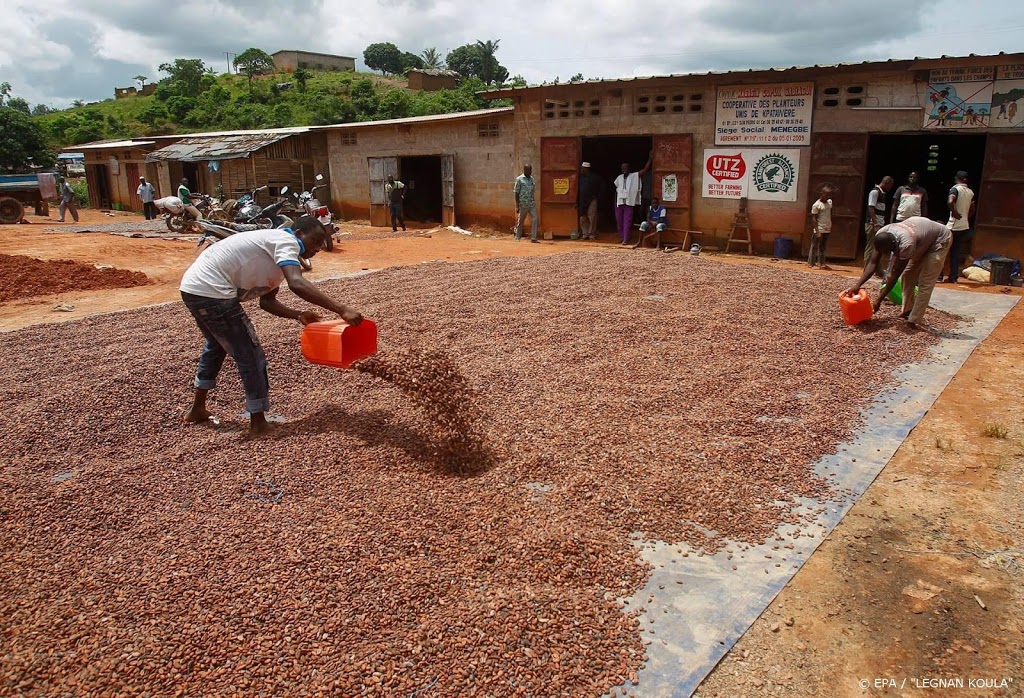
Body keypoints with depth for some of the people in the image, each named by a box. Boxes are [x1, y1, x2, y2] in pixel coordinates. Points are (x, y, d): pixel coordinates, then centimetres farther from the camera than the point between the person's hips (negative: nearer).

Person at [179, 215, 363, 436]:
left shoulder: (276, 252, 19)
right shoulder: (286, 241, -11)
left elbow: (267, 301, 18)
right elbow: (297, 284, -30)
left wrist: (299, 315, 4)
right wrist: (341, 309, -35)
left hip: (192, 288, 11)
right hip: (211, 291, -11)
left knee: (216, 345, 31)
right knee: (250, 355, -1)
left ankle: (197, 409, 45)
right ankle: (258, 423, 9)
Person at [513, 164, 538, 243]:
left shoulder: (531, 179, 13)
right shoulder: (519, 179, -5)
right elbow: (516, 193, -7)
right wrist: (517, 206, -12)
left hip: (532, 204, 5)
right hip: (523, 204, -5)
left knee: (534, 219, -7)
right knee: (520, 221, 5)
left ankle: (533, 238, -6)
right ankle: (517, 238, 17)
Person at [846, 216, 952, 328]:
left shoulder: (906, 244, -42)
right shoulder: (881, 236, -24)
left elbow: (895, 274, -33)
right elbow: (872, 263, -19)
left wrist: (879, 300, -28)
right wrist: (857, 284, -30)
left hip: (940, 239, -7)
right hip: (924, 235, 8)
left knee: (925, 282, -12)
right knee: (908, 275, 8)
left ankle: (913, 321, -11)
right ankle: (908, 311, 21)